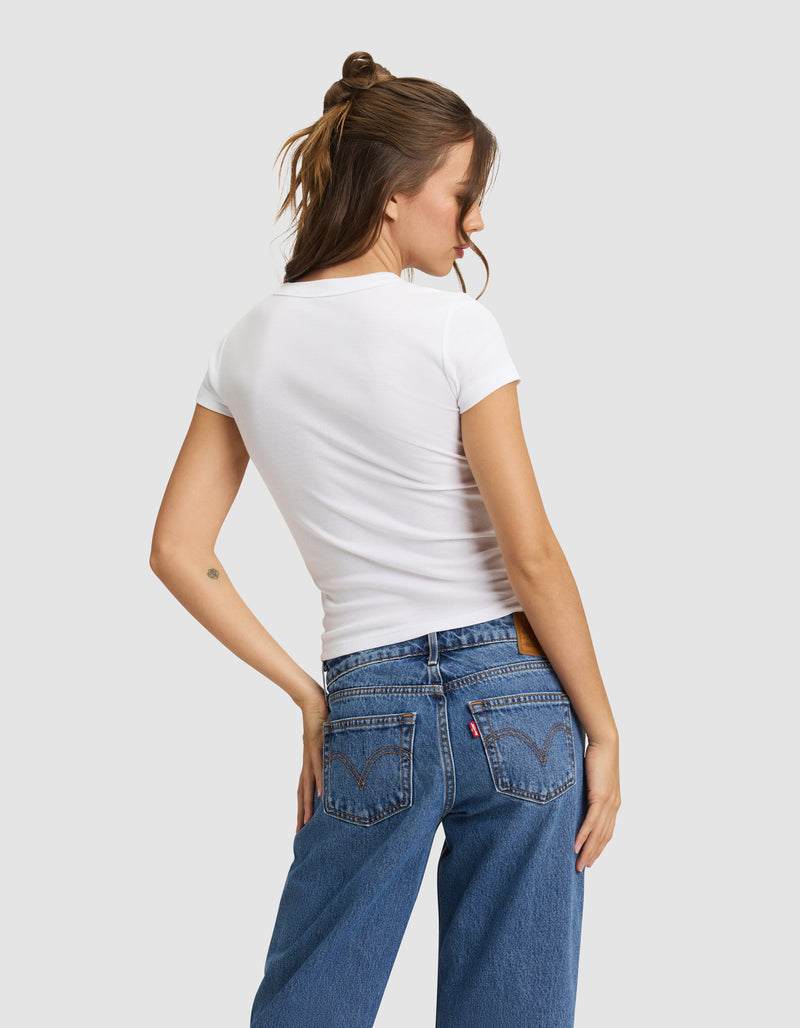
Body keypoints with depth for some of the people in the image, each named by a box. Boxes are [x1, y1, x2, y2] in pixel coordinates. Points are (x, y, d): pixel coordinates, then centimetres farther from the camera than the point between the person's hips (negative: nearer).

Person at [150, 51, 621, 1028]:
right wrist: (602, 728, -3)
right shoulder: (454, 327, -10)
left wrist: (306, 694, 6)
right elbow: (531, 554, -12)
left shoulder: (249, 345, 4)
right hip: (515, 697, -3)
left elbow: (179, 552, 2)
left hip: (370, 712, 3)